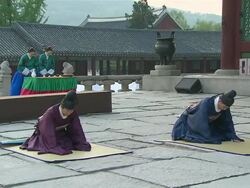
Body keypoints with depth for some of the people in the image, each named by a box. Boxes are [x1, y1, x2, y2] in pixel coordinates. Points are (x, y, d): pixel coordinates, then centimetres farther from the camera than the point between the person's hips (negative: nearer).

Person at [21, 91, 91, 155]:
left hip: (60, 132, 4)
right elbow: (49, 132, -39)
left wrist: (83, 144, -23)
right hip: (44, 131, -4)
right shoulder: (51, 112, -40)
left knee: (69, 144, -4)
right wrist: (54, 148, -42)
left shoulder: (73, 114, -25)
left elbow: (77, 129, -18)